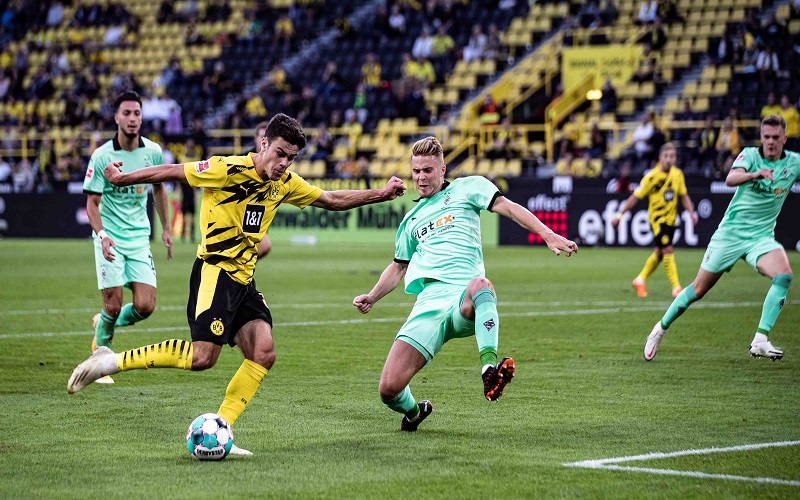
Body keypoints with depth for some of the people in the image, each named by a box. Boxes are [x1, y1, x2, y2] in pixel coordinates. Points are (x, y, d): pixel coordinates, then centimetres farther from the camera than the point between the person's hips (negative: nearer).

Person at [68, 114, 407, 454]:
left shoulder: (285, 184, 8)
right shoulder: (230, 170, -14)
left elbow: (332, 200, 22)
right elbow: (172, 172, -7)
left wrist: (380, 194, 18)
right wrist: (121, 179, -1)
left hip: (244, 279, 8)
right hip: (214, 272, -8)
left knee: (263, 355, -6)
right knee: (203, 357, -19)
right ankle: (112, 361, -9)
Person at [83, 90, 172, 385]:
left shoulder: (153, 151, 0)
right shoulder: (101, 156, -11)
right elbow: (92, 202, -9)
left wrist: (165, 228, 19)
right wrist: (102, 235, -25)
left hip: (139, 237, 3)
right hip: (110, 239, -3)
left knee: (145, 307, -8)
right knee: (113, 305, -8)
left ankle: (107, 322, 25)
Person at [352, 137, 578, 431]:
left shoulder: (467, 187, 17)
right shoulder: (411, 219, 29)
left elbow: (506, 206, 3)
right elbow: (398, 267, 40)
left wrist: (548, 235, -11)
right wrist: (371, 297, 23)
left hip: (466, 301, -3)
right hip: (428, 302, 3)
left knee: (480, 285, -44)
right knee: (389, 389, -13)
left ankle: (489, 369, -59)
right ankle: (413, 412, 22)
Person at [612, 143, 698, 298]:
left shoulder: (678, 174, -1)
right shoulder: (652, 176, -16)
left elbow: (684, 196, 11)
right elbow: (635, 197, -10)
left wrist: (691, 213, -3)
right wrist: (619, 215, -9)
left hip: (671, 218, 6)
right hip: (657, 217, -6)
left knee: (659, 253, 15)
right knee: (668, 250, -15)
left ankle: (640, 281, 33)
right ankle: (676, 288, -12)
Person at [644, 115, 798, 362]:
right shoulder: (750, 154, -8)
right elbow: (730, 179, -27)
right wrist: (754, 174, -46)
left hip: (761, 237, 2)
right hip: (730, 232, -2)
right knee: (699, 289, 5)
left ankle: (760, 341, -24)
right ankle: (660, 329, 27)